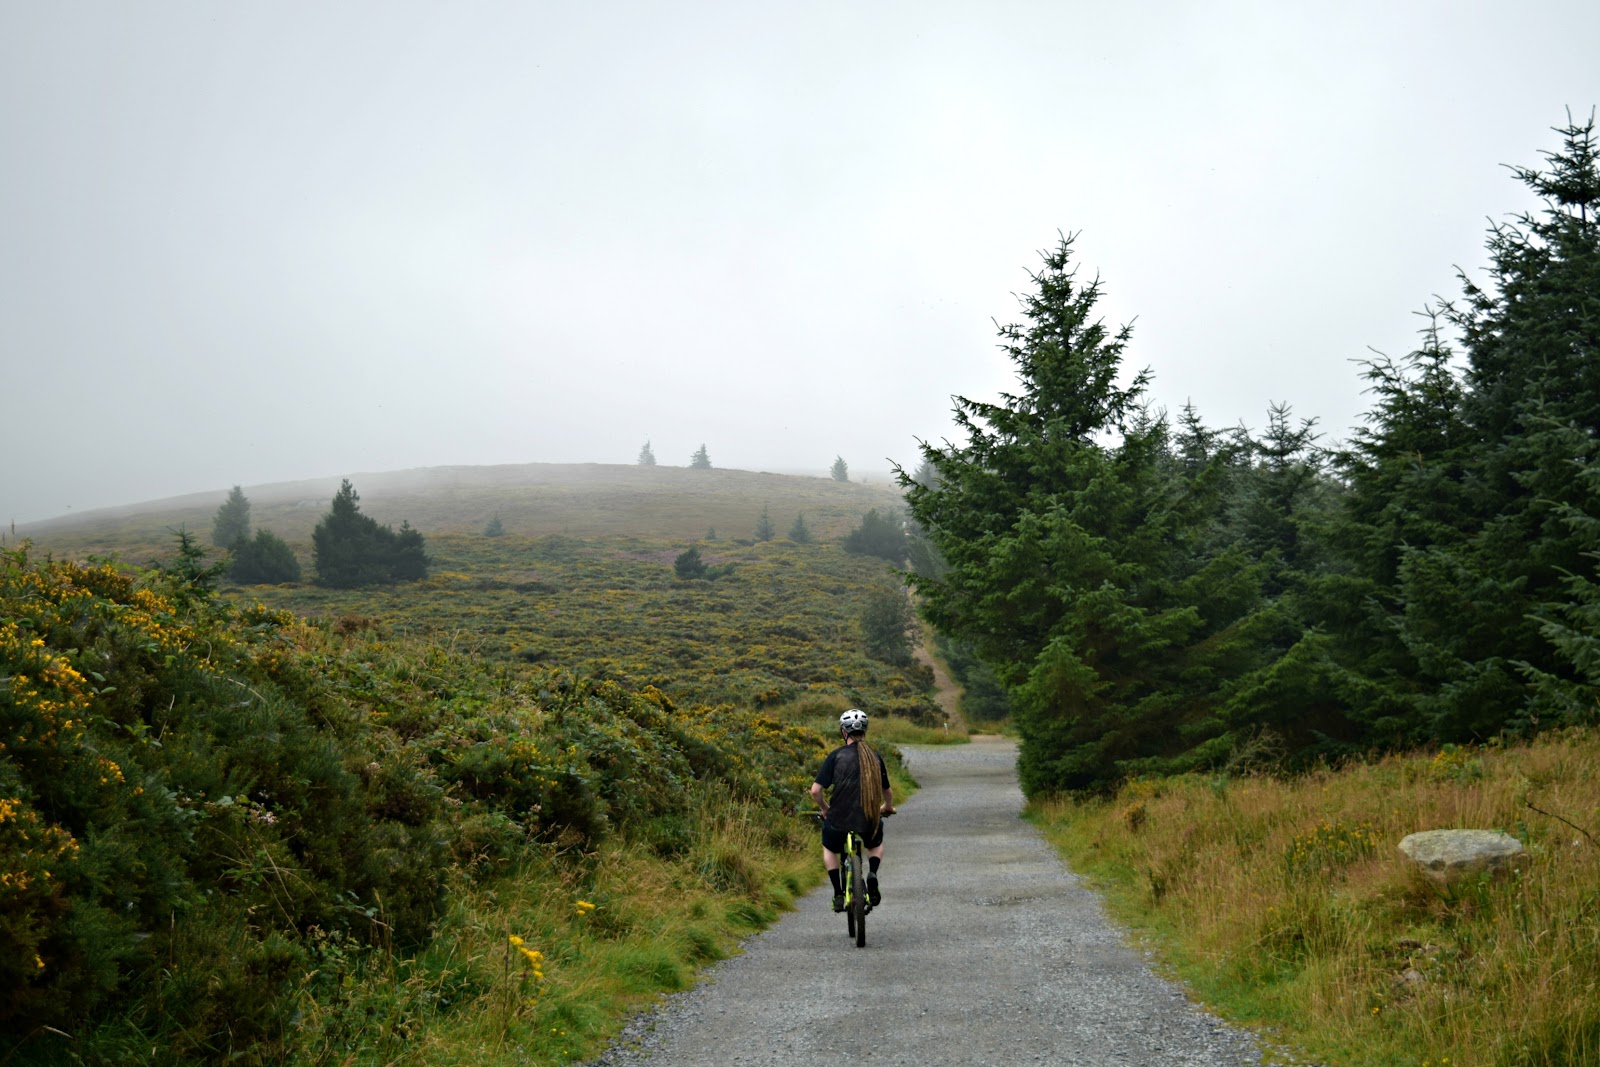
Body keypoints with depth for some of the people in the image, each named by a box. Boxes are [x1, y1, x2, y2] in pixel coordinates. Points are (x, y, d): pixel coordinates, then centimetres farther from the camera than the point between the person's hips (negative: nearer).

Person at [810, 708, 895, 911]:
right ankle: (872, 874, 6)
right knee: (876, 845, 35)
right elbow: (887, 792, 17)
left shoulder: (836, 755, -5)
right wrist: (888, 808, 40)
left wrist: (825, 809, 12)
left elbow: (815, 791, -9)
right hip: (868, 822, 2)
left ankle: (838, 893, 14)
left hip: (839, 820, -2)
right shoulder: (874, 757, 4)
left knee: (829, 849, 30)